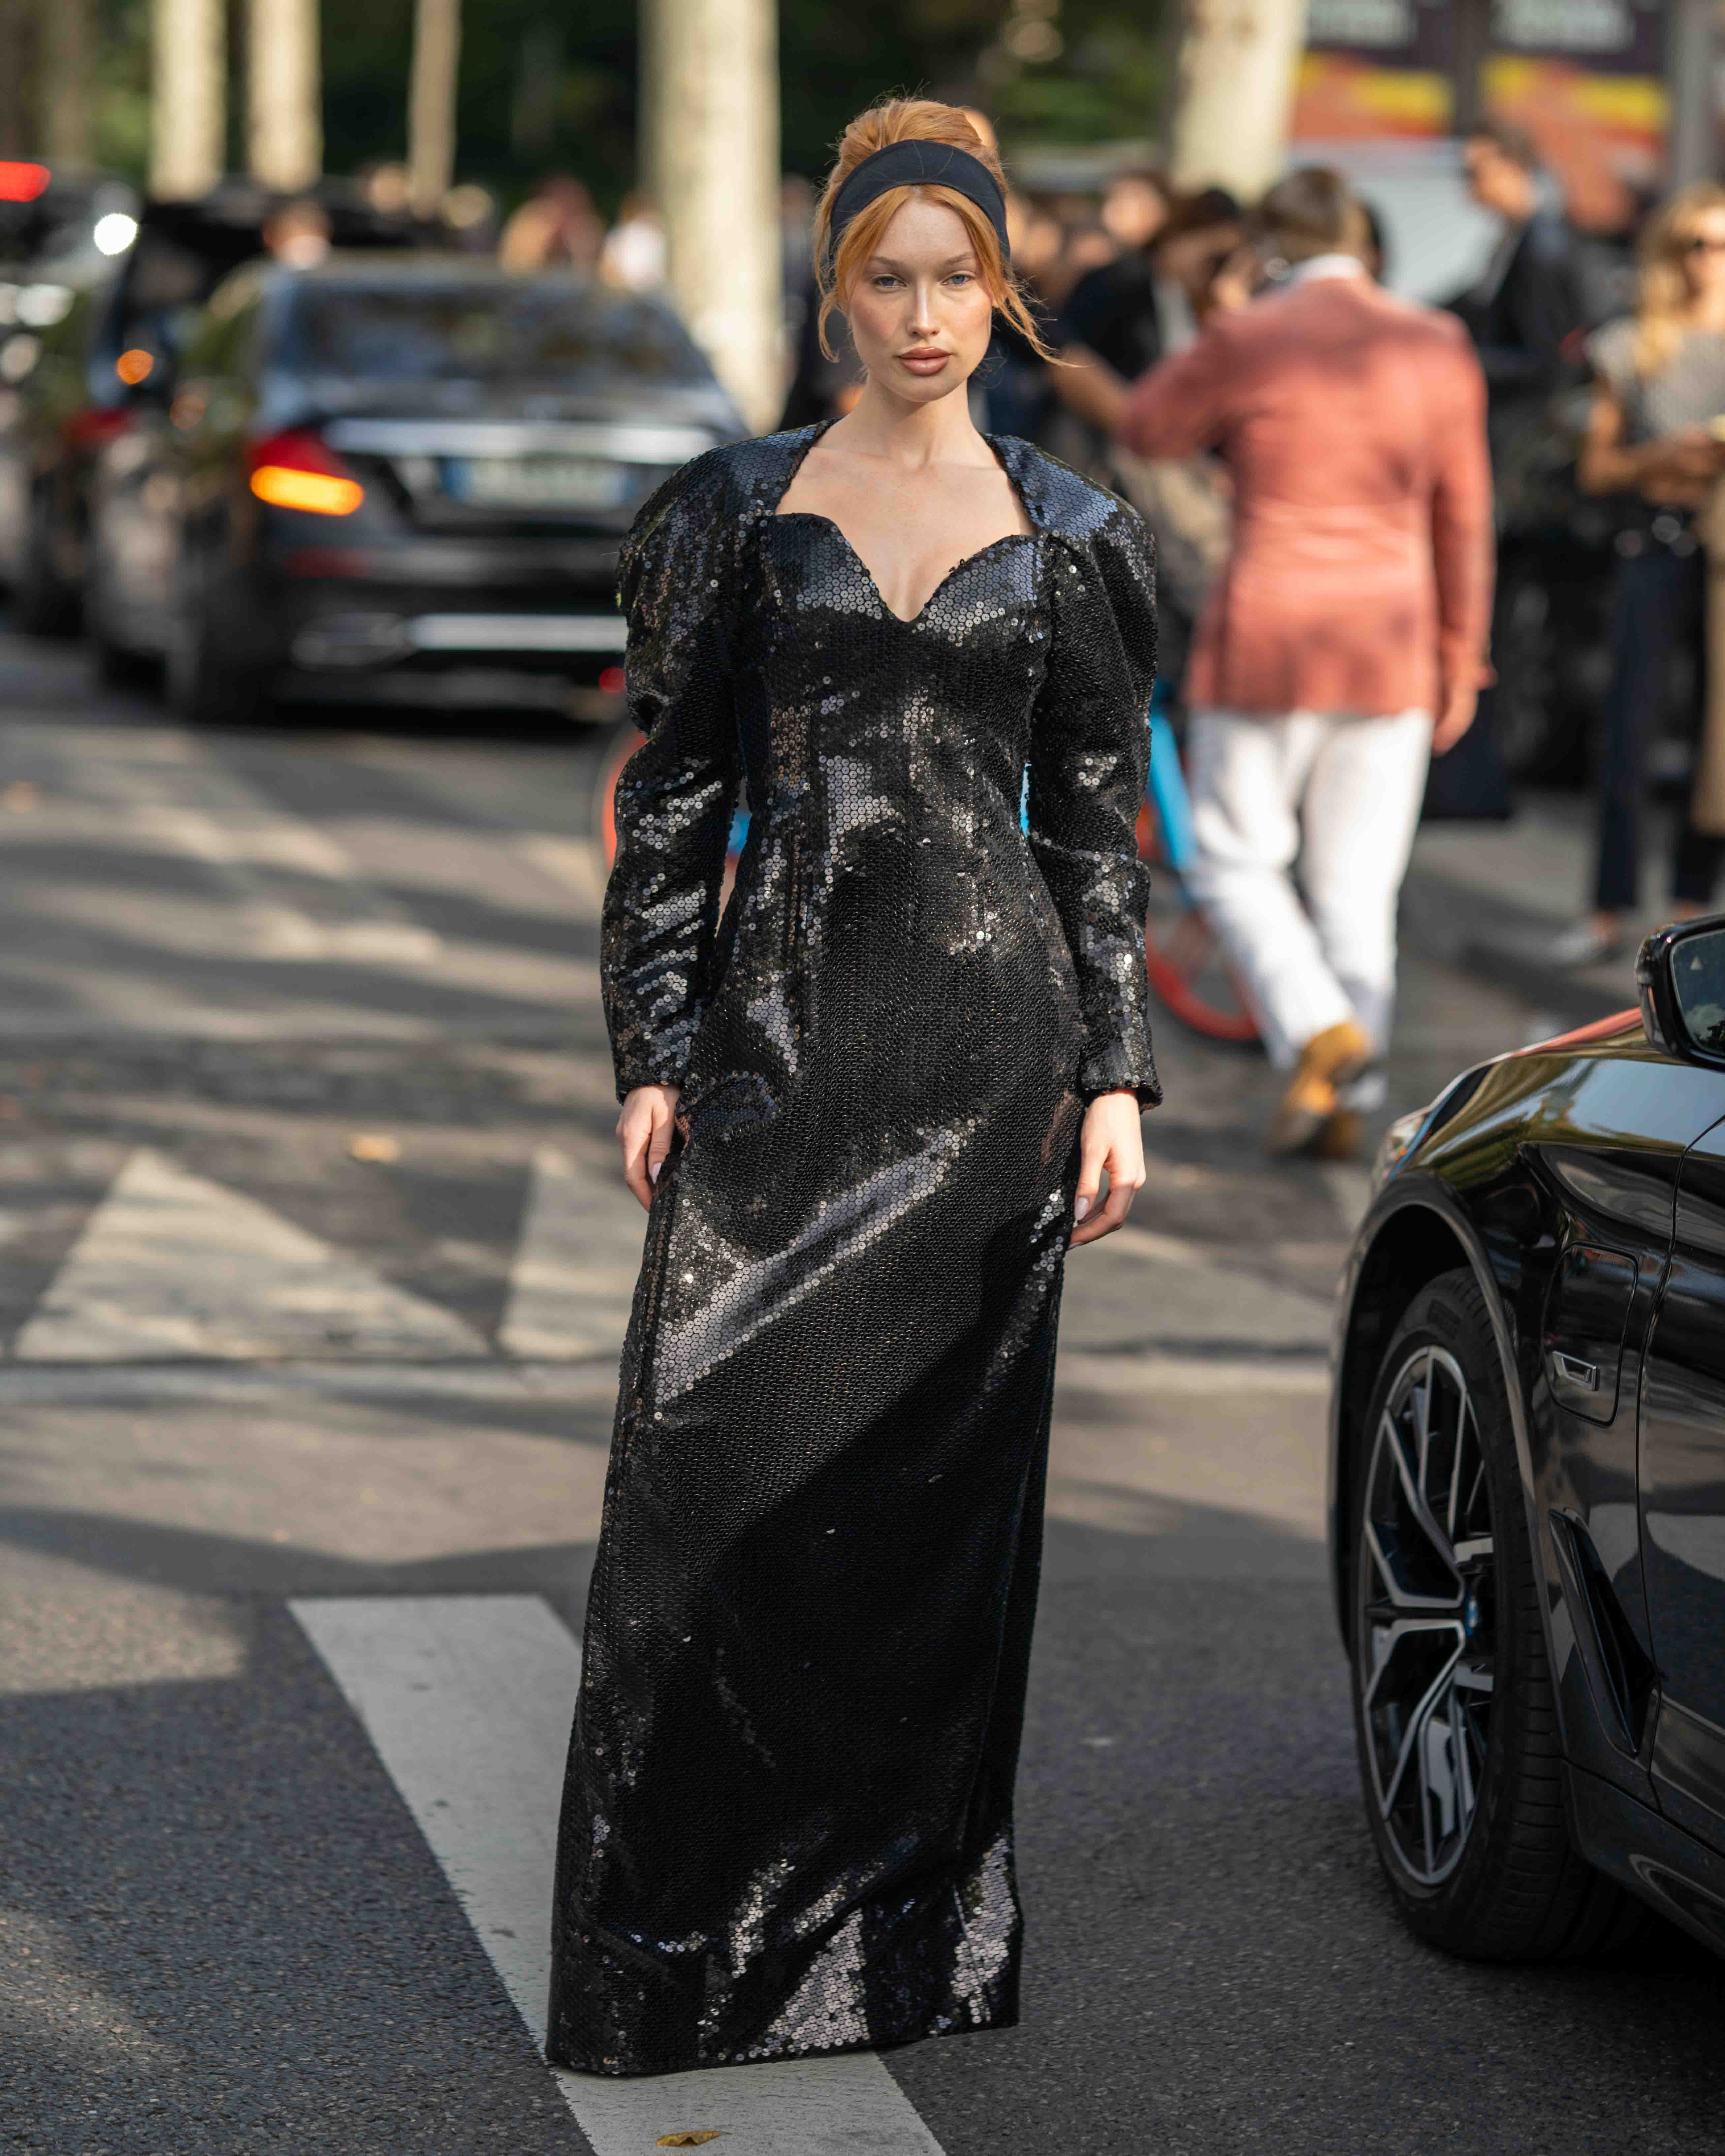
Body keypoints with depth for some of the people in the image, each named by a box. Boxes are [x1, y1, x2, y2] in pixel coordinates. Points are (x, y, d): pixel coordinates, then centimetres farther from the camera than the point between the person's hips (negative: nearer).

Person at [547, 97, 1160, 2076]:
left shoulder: (1068, 538, 7)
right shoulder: (740, 512, 5)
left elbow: (1099, 829, 8)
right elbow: (672, 797, 5)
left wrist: (1116, 1080, 1)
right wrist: (653, 1056, -2)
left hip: (988, 1039, 1)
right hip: (785, 1026, 0)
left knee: (941, 1478, 4)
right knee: (717, 1455, -6)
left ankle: (904, 1925, 16)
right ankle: (677, 1933, 4)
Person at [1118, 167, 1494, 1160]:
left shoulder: (1247, 341, -10)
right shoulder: (1438, 347, 0)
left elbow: (1147, 429, 6)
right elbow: (1464, 519, 4)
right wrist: (1461, 658, 12)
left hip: (1266, 641, -3)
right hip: (1392, 648, 3)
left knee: (1238, 862, 9)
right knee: (1360, 889, 11)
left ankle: (1321, 1036, -12)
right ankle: (1349, 1102, 11)